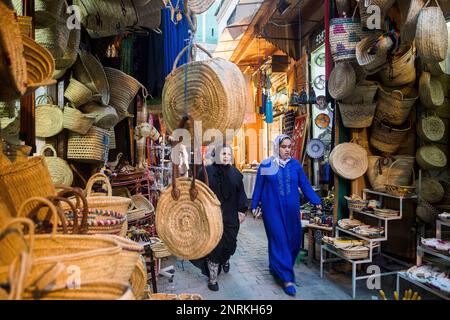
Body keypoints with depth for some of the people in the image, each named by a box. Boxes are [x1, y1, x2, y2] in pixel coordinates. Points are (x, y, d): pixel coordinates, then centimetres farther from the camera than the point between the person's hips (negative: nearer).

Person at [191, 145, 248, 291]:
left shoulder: (235, 173, 4)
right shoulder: (207, 172, -4)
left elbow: (241, 193, 7)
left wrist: (242, 210, 3)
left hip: (230, 216, 3)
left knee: (230, 242, 8)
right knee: (214, 245, -1)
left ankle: (225, 259, 44)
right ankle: (212, 278, 15)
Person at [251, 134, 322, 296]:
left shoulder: (295, 165, 3)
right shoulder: (266, 165, -4)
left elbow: (305, 185, 5)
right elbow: (258, 187, 3)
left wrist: (316, 201, -4)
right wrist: (254, 206, 6)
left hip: (291, 210, 4)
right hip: (272, 209, -3)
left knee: (293, 240, 9)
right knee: (279, 240, -3)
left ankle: (277, 267, 32)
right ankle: (286, 278, 3)